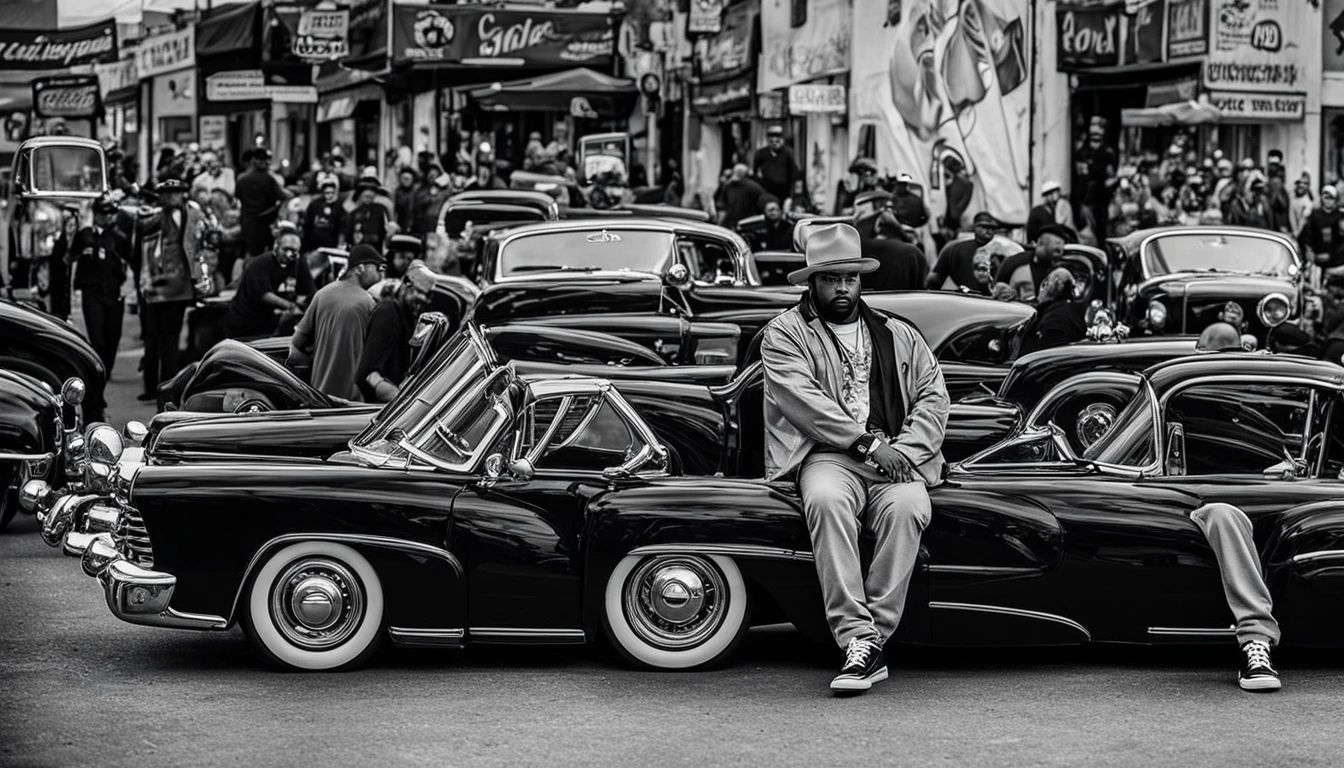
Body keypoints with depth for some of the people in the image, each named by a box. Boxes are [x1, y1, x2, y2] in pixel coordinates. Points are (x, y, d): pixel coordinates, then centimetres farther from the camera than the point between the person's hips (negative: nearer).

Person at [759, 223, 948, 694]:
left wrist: (904, 449, -7)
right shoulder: (785, 334, 10)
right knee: (827, 501, -37)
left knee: (908, 507, -32)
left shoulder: (899, 336, 22)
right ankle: (859, 639, -39)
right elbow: (803, 400, -5)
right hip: (827, 455, -2)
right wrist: (866, 443, -14)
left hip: (895, 458, 2)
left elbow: (934, 396, 12)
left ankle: (875, 634, -30)